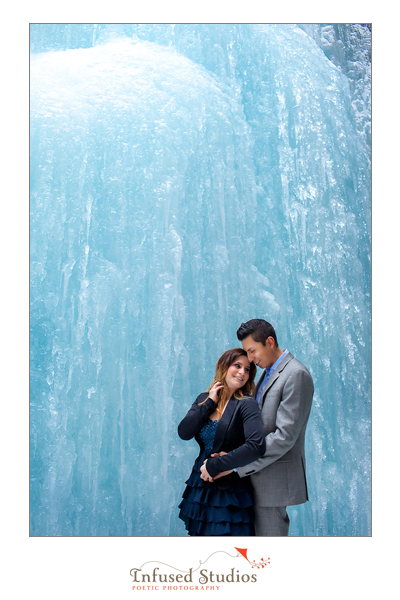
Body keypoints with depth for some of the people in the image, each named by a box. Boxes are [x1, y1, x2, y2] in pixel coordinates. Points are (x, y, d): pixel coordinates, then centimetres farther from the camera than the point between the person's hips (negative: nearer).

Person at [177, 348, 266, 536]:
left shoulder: (246, 404, -10)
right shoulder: (204, 399, 5)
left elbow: (256, 446, -25)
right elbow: (184, 433, -7)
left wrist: (215, 465, -18)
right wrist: (209, 403, -10)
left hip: (229, 492, -4)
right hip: (200, 488, 5)